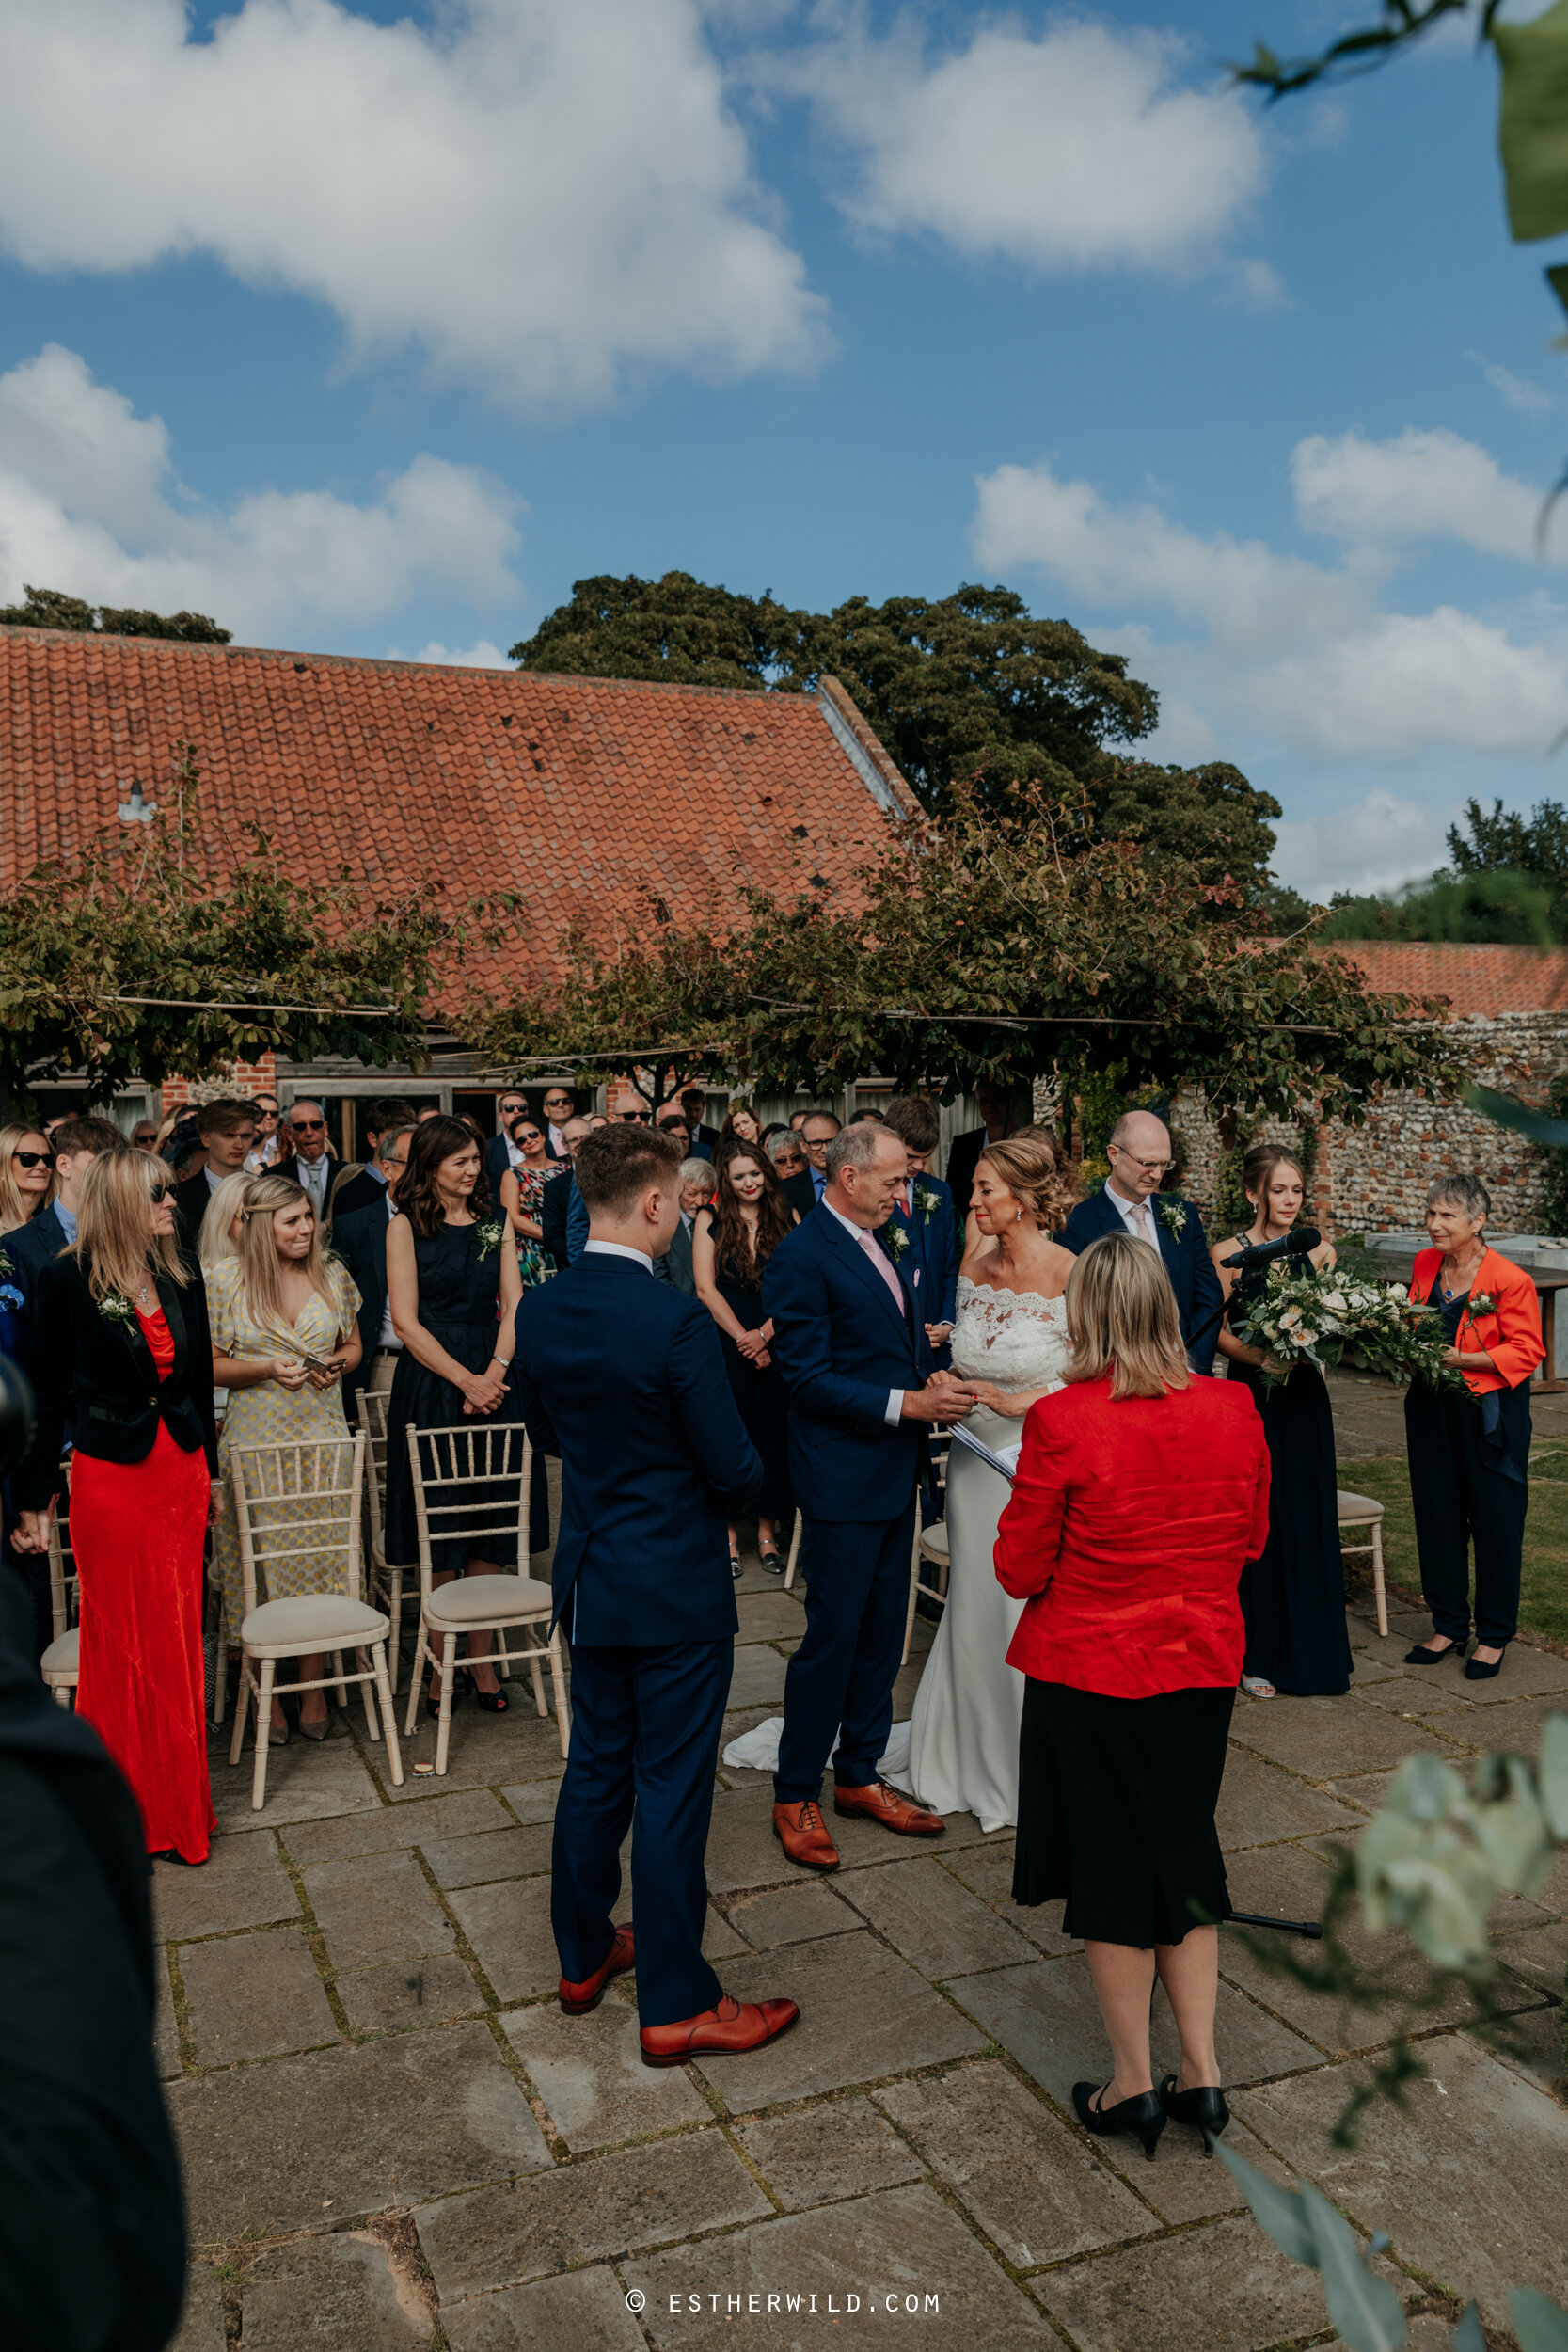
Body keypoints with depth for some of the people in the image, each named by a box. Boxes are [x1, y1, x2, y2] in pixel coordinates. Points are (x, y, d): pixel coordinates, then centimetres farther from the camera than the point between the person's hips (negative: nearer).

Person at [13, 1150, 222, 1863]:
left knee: (177, 1635, 10)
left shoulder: (181, 1276, 5)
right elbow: (49, 1394, -6)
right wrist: (35, 1499, -5)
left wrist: (210, 1471, 16)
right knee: (122, 1639, 6)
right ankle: (132, 1804, 22)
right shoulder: (67, 1280, -10)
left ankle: (178, 1798, 24)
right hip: (111, 1476, -4)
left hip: (181, 1469, 5)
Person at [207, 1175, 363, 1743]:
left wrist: (337, 1365, -6)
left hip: (322, 1438, 2)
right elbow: (210, 1365, -1)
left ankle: (312, 1684, 18)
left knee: (319, 1560, 4)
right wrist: (267, 1369, -16)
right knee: (259, 1566, 2)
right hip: (255, 1440, -2)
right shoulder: (226, 1279, -4)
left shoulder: (332, 1272, 4)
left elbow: (353, 1344, 16)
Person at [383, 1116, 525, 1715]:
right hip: (430, 1381, -3)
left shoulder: (496, 1224, 10)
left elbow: (513, 1305, 5)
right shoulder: (406, 1227, -1)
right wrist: (466, 1380, -12)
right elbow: (406, 1321, -7)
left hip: (494, 1380, 4)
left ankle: (480, 1655, 15)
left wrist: (493, 1374, -10)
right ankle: (441, 1661, 12)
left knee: (490, 1516, 5)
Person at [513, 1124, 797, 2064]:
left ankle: (584, 1955, 37)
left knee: (597, 1768, 21)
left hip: (591, 1579, 7)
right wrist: (726, 1488, 3)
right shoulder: (678, 1322, -25)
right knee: (672, 1792, 5)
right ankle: (676, 2005, 19)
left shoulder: (539, 1309, -3)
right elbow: (736, 1471, -19)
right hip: (678, 1589, -7)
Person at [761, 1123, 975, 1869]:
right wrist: (907, 1403, -22)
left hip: (892, 1473, 9)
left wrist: (931, 1386, 2)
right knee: (832, 1638, 0)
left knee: (880, 1635, 16)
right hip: (842, 1479, -9)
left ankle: (859, 1776, 30)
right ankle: (795, 1796, 15)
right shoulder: (801, 1257, -16)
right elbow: (809, 1378, -19)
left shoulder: (875, 1245, 12)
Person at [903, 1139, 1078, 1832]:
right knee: (973, 1611, 14)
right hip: (975, 1459, 6)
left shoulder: (1071, 1275, -14)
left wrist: (1016, 1401, -19)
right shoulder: (974, 1268, 5)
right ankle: (973, 1764, 33)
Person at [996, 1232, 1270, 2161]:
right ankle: (1202, 2072, 27)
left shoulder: (1062, 1423, -22)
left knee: (1109, 1866, 13)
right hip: (1203, 1666, 4)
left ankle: (1134, 2083, 26)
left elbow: (1021, 1570, -14)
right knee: (1185, 1851, 20)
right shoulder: (1234, 1410, -8)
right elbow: (1252, 1538, 6)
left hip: (1089, 1674, -4)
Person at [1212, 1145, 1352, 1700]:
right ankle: (1257, 1655, 13)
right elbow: (1221, 1332, -6)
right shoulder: (1227, 1253, -4)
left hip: (1305, 1401, 3)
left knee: (1309, 1521, 7)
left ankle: (1311, 1649, 20)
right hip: (1252, 1398, -3)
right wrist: (1263, 1356, -23)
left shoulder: (1318, 1251, 7)